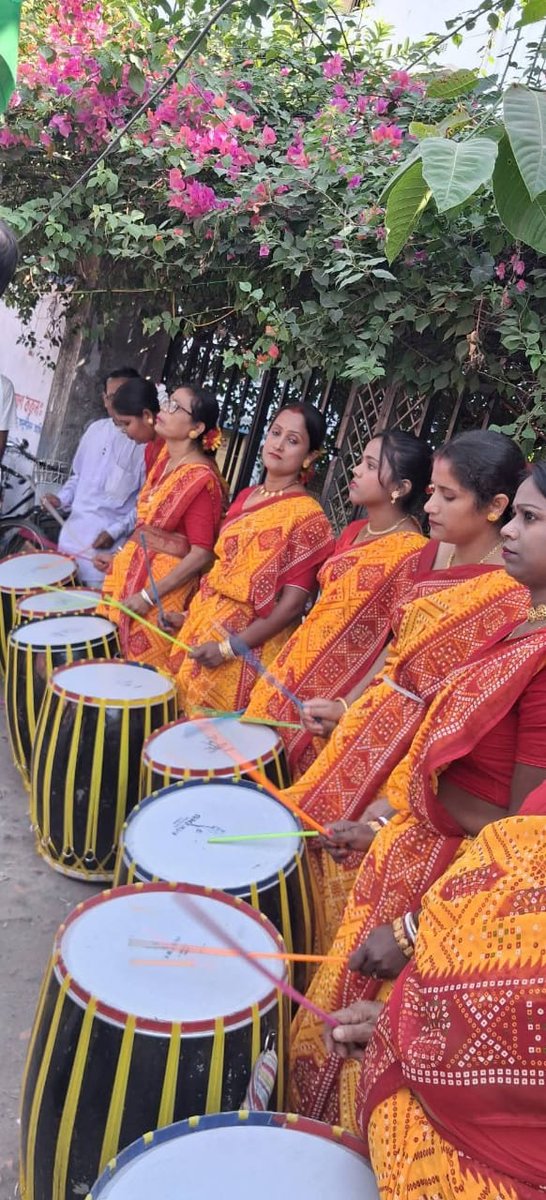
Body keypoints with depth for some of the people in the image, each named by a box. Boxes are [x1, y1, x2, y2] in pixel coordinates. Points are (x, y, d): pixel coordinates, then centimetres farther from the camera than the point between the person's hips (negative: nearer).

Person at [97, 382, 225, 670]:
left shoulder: (201, 479, -20)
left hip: (162, 590, -8)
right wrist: (122, 555, 15)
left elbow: (201, 555, -22)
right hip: (134, 574, 8)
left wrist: (148, 596, -21)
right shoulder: (164, 458, 5)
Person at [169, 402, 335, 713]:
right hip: (202, 627, 7)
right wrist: (191, 614, 13)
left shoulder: (307, 515, -14)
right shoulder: (246, 496, 8)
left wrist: (229, 648, -20)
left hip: (244, 652, -7)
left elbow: (292, 604, -18)